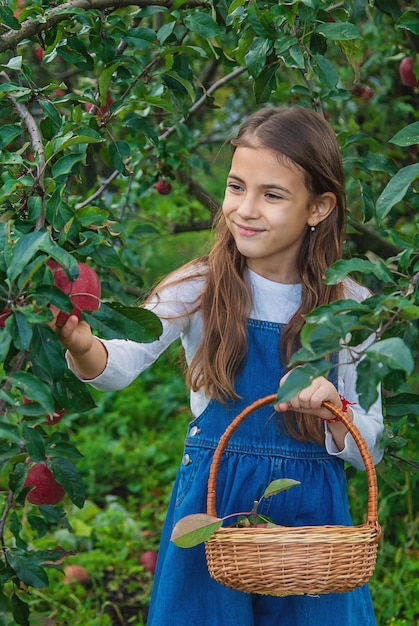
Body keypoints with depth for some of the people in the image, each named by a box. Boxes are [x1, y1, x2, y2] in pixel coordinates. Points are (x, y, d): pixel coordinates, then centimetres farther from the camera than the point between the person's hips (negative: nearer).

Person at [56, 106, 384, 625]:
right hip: (213, 501, -1)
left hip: (311, 510, 1)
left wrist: (332, 407, -20)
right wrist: (82, 346, -44)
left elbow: (369, 452, 0)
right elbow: (123, 364, -23)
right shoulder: (201, 287, -5)